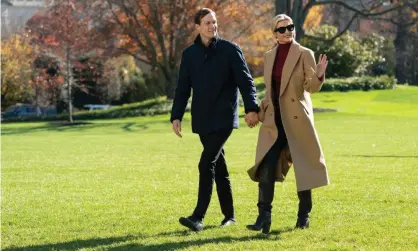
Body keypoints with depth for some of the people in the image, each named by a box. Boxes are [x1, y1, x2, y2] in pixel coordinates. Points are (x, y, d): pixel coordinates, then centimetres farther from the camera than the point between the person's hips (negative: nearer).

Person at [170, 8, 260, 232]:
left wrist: (251, 108, -19)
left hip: (223, 118, -5)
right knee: (218, 166, 12)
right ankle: (229, 214, 21)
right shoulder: (189, 54, 7)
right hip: (202, 120, 5)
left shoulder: (230, 50, -4)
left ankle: (198, 217, -19)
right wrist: (176, 116, 0)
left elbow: (245, 81, -7)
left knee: (206, 164, -16)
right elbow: (182, 89, 9)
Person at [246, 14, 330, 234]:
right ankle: (264, 218, -13)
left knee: (303, 167, 4)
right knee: (266, 168, -9)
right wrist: (260, 111, 10)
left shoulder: (304, 54, -3)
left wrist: (318, 76, -28)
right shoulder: (269, 57, 11)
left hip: (297, 119, -4)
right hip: (274, 121, 4)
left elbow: (311, 86, -8)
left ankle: (304, 215, 18)